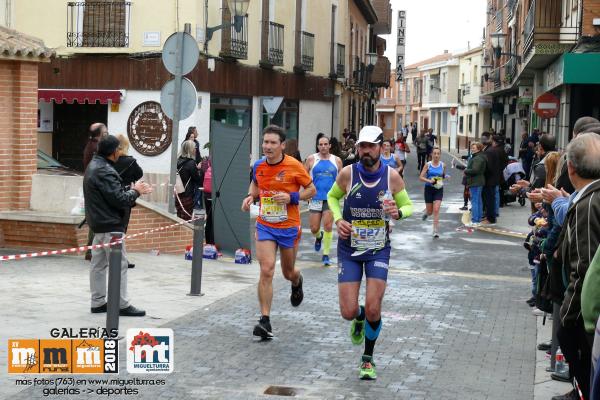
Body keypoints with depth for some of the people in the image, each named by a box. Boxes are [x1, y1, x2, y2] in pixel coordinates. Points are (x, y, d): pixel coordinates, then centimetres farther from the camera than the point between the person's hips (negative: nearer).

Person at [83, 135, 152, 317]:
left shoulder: (93, 166, 13)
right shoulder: (105, 171, -20)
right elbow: (120, 200, -22)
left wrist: (132, 189, 5)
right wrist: (136, 192, -6)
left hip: (99, 223, 10)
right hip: (110, 225, -10)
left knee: (98, 264, 13)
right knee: (119, 264, -4)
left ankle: (98, 302, 18)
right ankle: (122, 305, -1)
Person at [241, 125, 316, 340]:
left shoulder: (294, 166, -12)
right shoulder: (258, 166, -1)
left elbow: (312, 190, -3)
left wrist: (292, 197, -19)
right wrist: (250, 196, -1)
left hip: (289, 227, -2)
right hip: (265, 226, 2)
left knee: (288, 272, 14)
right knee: (266, 270, -13)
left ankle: (297, 282, 54)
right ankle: (265, 320, -10)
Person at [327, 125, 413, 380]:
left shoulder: (392, 177, -9)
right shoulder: (348, 173, -10)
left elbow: (408, 206, 4)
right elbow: (332, 197, 10)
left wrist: (398, 212, -20)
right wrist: (338, 220, -9)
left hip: (378, 250, 0)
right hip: (349, 249, 0)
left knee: (373, 310, -8)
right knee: (348, 312, -4)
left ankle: (368, 359, 18)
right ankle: (360, 317, 36)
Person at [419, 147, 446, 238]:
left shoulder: (443, 165, 0)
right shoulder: (428, 165, -5)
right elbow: (421, 177, -6)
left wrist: (442, 181, -4)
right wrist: (429, 181, -22)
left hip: (439, 190, 0)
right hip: (429, 189, 0)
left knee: (436, 210, -12)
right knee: (430, 211, 9)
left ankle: (436, 231, -9)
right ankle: (426, 213, 47)